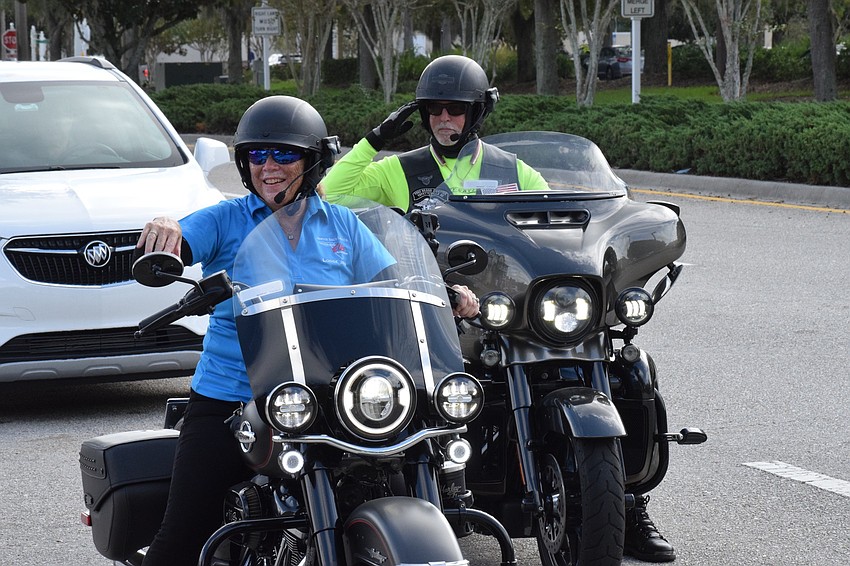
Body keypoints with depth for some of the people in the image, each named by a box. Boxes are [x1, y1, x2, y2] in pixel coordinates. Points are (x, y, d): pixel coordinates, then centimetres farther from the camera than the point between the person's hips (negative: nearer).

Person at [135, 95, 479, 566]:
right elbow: (172, 250, -11)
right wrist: (163, 227, -35)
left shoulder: (343, 226, 11)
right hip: (226, 404, -2)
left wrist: (450, 297, -10)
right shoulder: (224, 221, 4)